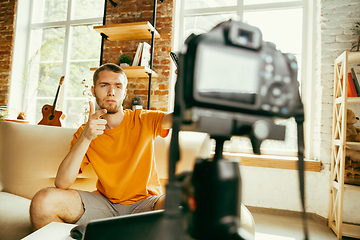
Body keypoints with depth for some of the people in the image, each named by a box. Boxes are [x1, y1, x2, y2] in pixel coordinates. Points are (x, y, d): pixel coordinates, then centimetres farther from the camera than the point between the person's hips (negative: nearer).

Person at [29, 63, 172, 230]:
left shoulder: (143, 120, -5)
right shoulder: (84, 132, -1)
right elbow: (61, 184, -13)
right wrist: (85, 138, -26)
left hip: (144, 203, -1)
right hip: (105, 202, 2)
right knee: (43, 201, -20)